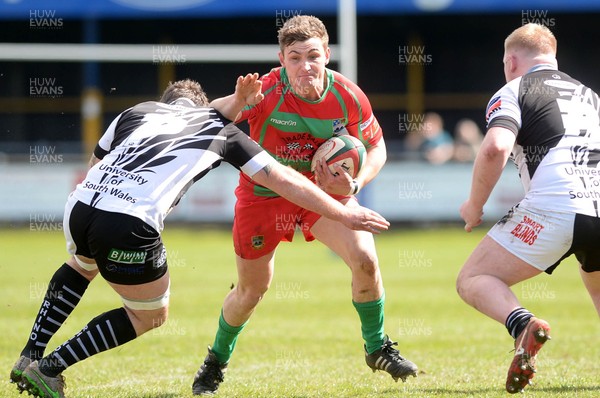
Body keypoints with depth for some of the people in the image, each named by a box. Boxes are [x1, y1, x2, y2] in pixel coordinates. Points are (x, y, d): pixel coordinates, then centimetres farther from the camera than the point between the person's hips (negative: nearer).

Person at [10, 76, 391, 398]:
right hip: (131, 229, -4)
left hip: (80, 206, 5)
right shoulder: (219, 127, 18)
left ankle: (29, 358, 31)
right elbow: (283, 179, 17)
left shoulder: (138, 111, 24)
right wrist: (343, 214, 22)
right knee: (151, 315, 22)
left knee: (82, 265, 41)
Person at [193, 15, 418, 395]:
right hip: (264, 192, -2)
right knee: (251, 291, 6)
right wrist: (238, 101, -57)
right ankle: (216, 361, 35)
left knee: (365, 260, -17)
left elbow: (376, 147, -4)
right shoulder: (266, 92, -28)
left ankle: (378, 349, 8)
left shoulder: (348, 97, -20)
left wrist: (354, 184, -23)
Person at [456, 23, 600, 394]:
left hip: (554, 207, -6)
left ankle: (523, 324, -26)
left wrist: (475, 204, 3)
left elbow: (496, 147, -9)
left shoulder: (513, 92, 10)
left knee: (473, 281, 6)